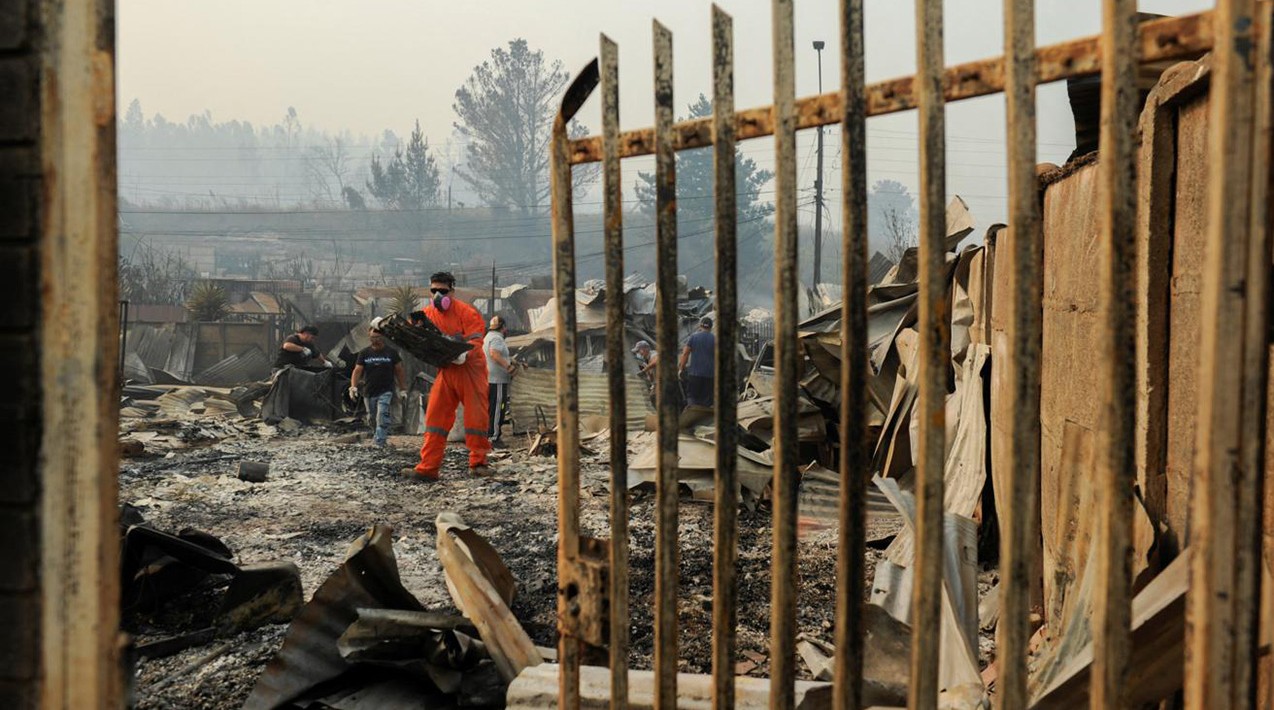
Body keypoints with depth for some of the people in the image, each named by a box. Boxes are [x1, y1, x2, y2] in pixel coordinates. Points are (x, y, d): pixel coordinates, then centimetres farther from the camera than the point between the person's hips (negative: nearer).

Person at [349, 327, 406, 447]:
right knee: (372, 419, 13)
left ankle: (379, 443, -20)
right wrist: (353, 386, -15)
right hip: (369, 392, 3)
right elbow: (357, 370, 0)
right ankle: (379, 434, 37)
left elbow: (399, 371, 6)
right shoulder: (364, 353, 5)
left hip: (386, 392, -3)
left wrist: (403, 390, 5)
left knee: (382, 418, -18)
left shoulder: (391, 352, 1)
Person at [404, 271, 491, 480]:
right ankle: (427, 468, -1)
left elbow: (475, 340, -17)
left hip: (470, 369, -4)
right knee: (435, 415, -2)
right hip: (446, 370, 5)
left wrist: (463, 354, -36)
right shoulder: (427, 313, 7)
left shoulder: (467, 312, -9)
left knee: (476, 416, -1)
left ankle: (478, 463, 12)